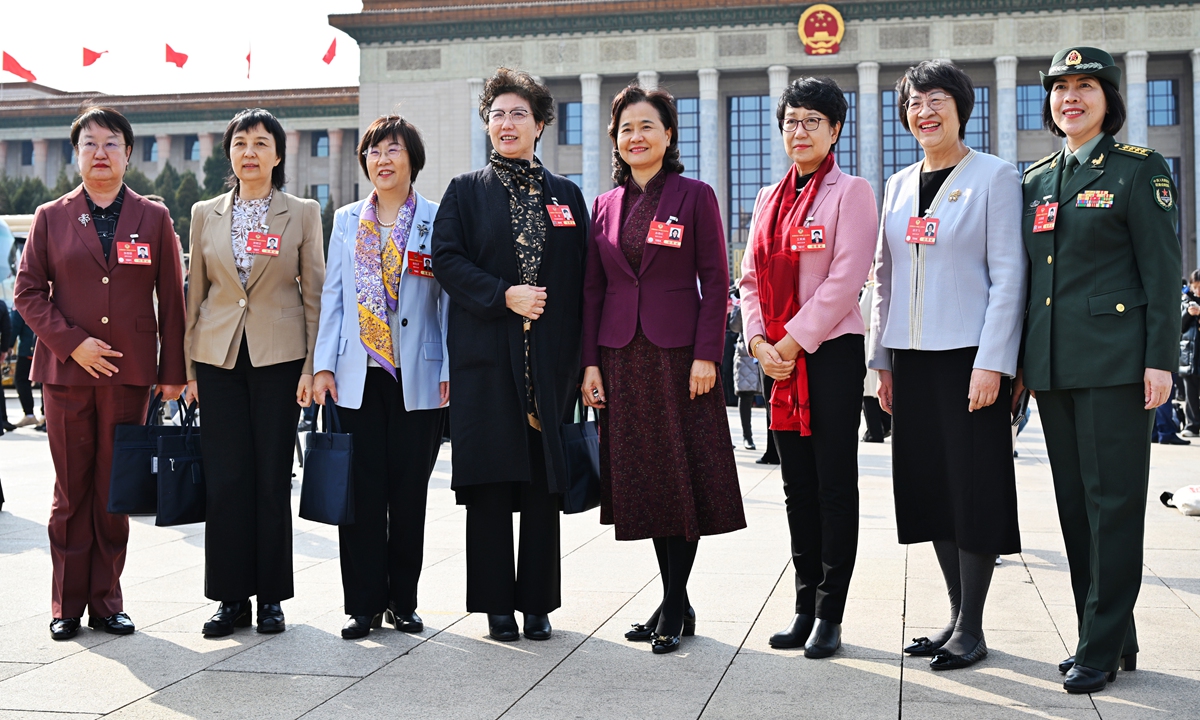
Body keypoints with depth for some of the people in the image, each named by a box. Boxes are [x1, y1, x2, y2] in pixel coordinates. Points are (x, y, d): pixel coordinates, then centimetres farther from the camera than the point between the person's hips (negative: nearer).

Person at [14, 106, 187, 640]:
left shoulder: (154, 218, 7)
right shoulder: (51, 217, 8)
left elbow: (171, 299, 6)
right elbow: (28, 291, 5)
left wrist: (173, 371, 1)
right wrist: (72, 342, -9)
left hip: (129, 373, 0)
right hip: (66, 370, 0)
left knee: (115, 492, 5)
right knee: (71, 491, 5)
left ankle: (106, 601, 15)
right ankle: (67, 605, 14)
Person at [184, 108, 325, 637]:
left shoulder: (303, 213, 4)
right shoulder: (205, 214, 10)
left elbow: (314, 294, 3)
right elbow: (195, 293, 12)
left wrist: (313, 366, -4)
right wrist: (188, 367, 8)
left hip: (279, 356, -2)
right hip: (219, 357, 2)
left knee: (272, 479, 1)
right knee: (225, 479, 1)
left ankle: (271, 598, 11)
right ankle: (232, 597, 11)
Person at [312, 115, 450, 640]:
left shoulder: (438, 221, 2)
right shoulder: (347, 221, 12)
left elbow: (450, 298, 1)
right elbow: (332, 295, 11)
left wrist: (451, 369, -6)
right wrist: (323, 364, 3)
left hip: (417, 377, -2)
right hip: (357, 375, 2)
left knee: (409, 491, 5)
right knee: (360, 491, 2)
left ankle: (402, 601, 17)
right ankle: (364, 604, 11)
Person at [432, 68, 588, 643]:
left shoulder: (566, 195, 13)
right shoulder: (466, 191, 9)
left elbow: (581, 280, 9)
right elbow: (447, 259, -2)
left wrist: (582, 357, 1)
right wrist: (504, 295, -14)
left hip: (550, 357, 2)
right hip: (486, 357, -1)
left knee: (544, 482, 4)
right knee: (490, 481, -1)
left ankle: (537, 602, 13)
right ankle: (497, 604, 9)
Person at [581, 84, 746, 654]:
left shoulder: (695, 196, 0)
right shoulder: (605, 205, 11)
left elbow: (715, 281, -4)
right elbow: (592, 289, 10)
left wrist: (706, 355, -12)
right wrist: (590, 362, 3)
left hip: (679, 353, -4)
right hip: (622, 356, 4)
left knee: (682, 476, -2)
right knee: (642, 477, 7)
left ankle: (673, 609, 6)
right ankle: (676, 603, 19)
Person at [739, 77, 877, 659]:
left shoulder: (850, 192, -4)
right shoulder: (769, 199, 15)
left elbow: (846, 279, -13)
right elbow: (751, 277, 12)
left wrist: (793, 340, -14)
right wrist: (759, 342, -3)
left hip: (833, 350, -6)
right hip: (779, 359, 6)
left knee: (835, 484, 0)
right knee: (798, 484, 10)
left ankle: (830, 614, 6)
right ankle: (805, 606, 18)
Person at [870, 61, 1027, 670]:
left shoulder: (995, 177, -2)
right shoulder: (898, 185, 14)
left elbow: (1008, 275, -8)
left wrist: (992, 362, -15)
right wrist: (882, 359, 10)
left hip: (969, 354, -6)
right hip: (911, 357, 6)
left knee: (973, 483, -2)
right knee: (928, 482, 8)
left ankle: (971, 626, 6)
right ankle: (956, 612, 18)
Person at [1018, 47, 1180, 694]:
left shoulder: (1139, 170, -1)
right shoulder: (1036, 180, 15)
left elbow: (1161, 271, -5)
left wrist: (1159, 360, -12)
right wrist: (1019, 361, 13)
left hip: (1114, 361, -6)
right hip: (1053, 366, 6)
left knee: (1113, 500, -4)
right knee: (1075, 502, 9)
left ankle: (1102, 649, 3)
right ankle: (1112, 639, 20)